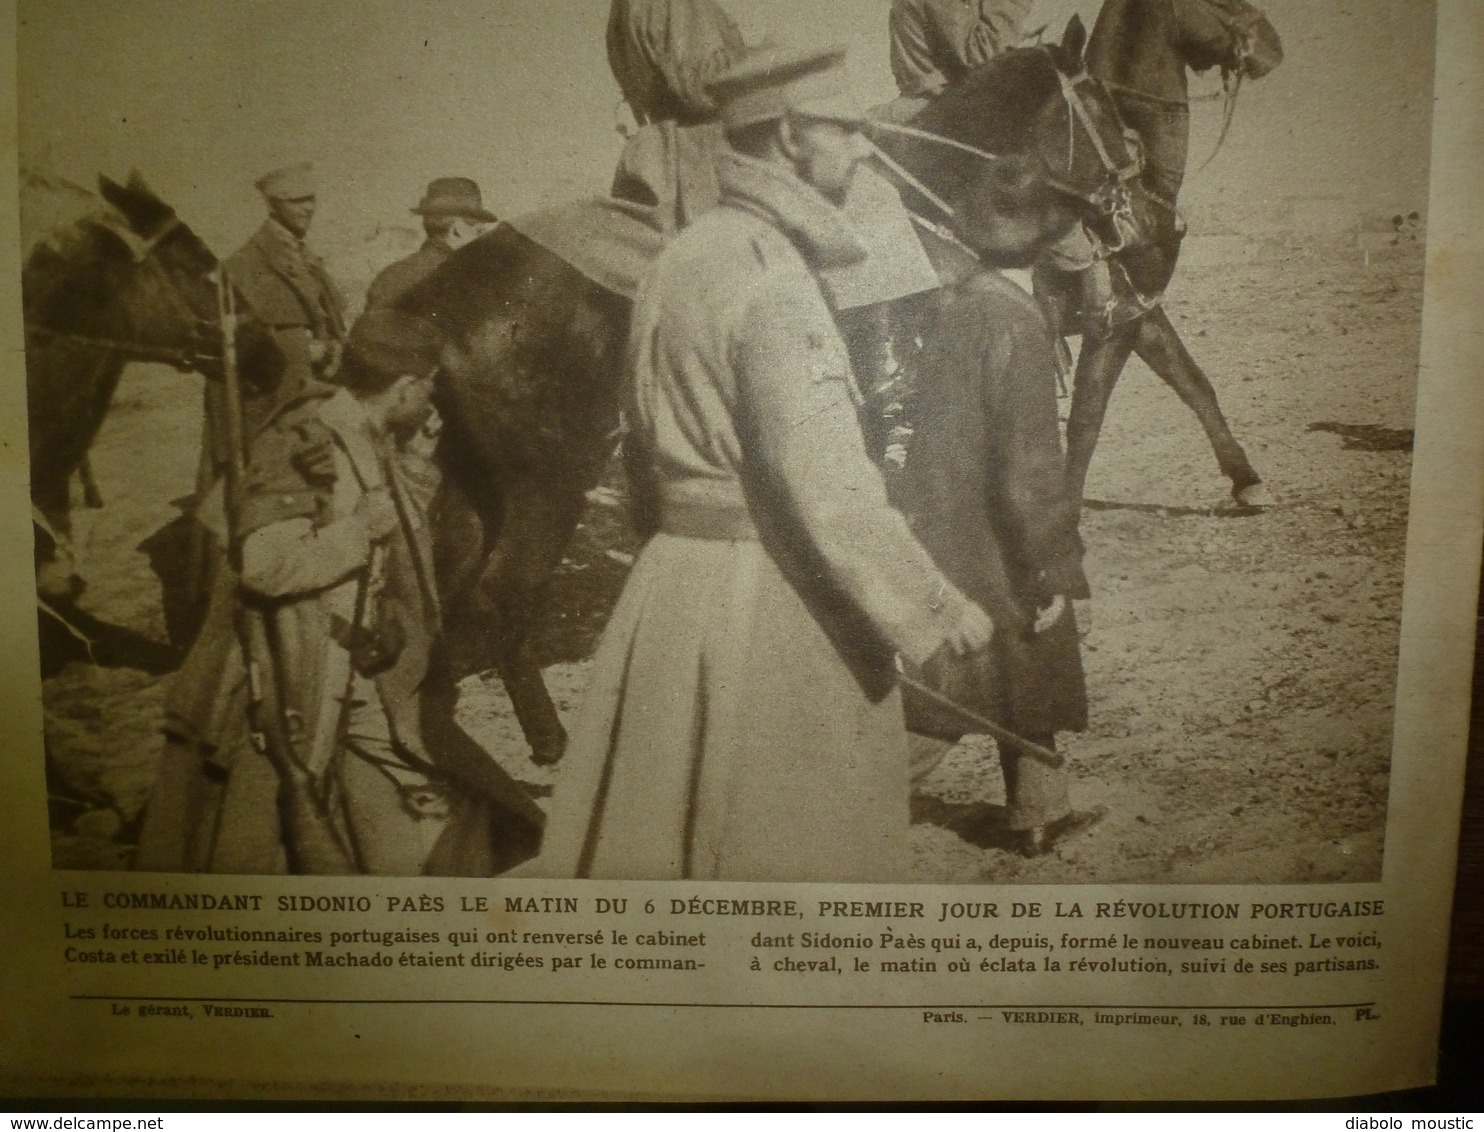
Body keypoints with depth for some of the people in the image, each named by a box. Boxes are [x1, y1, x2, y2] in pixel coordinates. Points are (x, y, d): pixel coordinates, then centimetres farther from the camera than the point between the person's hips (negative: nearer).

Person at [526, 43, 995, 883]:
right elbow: (826, 480, -24)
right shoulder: (773, 278, -17)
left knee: (651, 837, 20)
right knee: (791, 843, 9)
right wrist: (935, 609, -16)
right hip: (773, 599, -9)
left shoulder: (684, 255, 11)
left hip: (673, 577, 9)